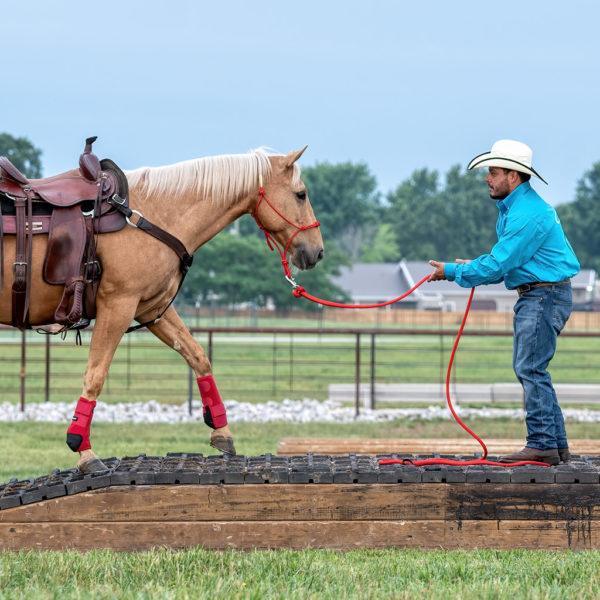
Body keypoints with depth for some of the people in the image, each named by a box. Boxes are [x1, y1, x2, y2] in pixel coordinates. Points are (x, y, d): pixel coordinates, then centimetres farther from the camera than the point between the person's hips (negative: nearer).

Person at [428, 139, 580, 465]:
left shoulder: (527, 214, -21)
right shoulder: (513, 207, 14)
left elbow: (497, 265, -21)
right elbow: (505, 257, 21)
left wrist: (452, 272, -11)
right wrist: (473, 265, 5)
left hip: (545, 295, -11)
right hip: (533, 295, 11)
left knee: (530, 368, -11)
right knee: (528, 368, 13)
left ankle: (542, 445, -10)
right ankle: (556, 444, 16)